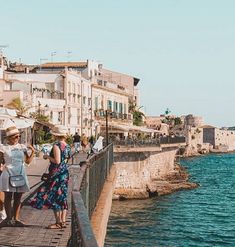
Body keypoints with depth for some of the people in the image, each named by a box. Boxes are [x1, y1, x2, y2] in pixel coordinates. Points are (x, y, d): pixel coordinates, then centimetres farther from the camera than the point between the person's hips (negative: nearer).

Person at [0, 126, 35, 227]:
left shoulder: (22, 147, 9)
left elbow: (28, 161, 11)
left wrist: (33, 152, 0)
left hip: (21, 174, 4)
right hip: (9, 174, -4)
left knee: (18, 198, 6)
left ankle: (16, 219, 12)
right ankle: (9, 219, 9)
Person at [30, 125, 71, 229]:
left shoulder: (56, 145, -15)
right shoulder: (67, 146, 9)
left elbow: (57, 161, -21)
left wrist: (48, 156, -6)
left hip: (57, 173, -8)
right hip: (65, 173, 8)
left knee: (54, 197, -1)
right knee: (62, 198, 11)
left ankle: (58, 222, 0)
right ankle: (63, 221, 13)